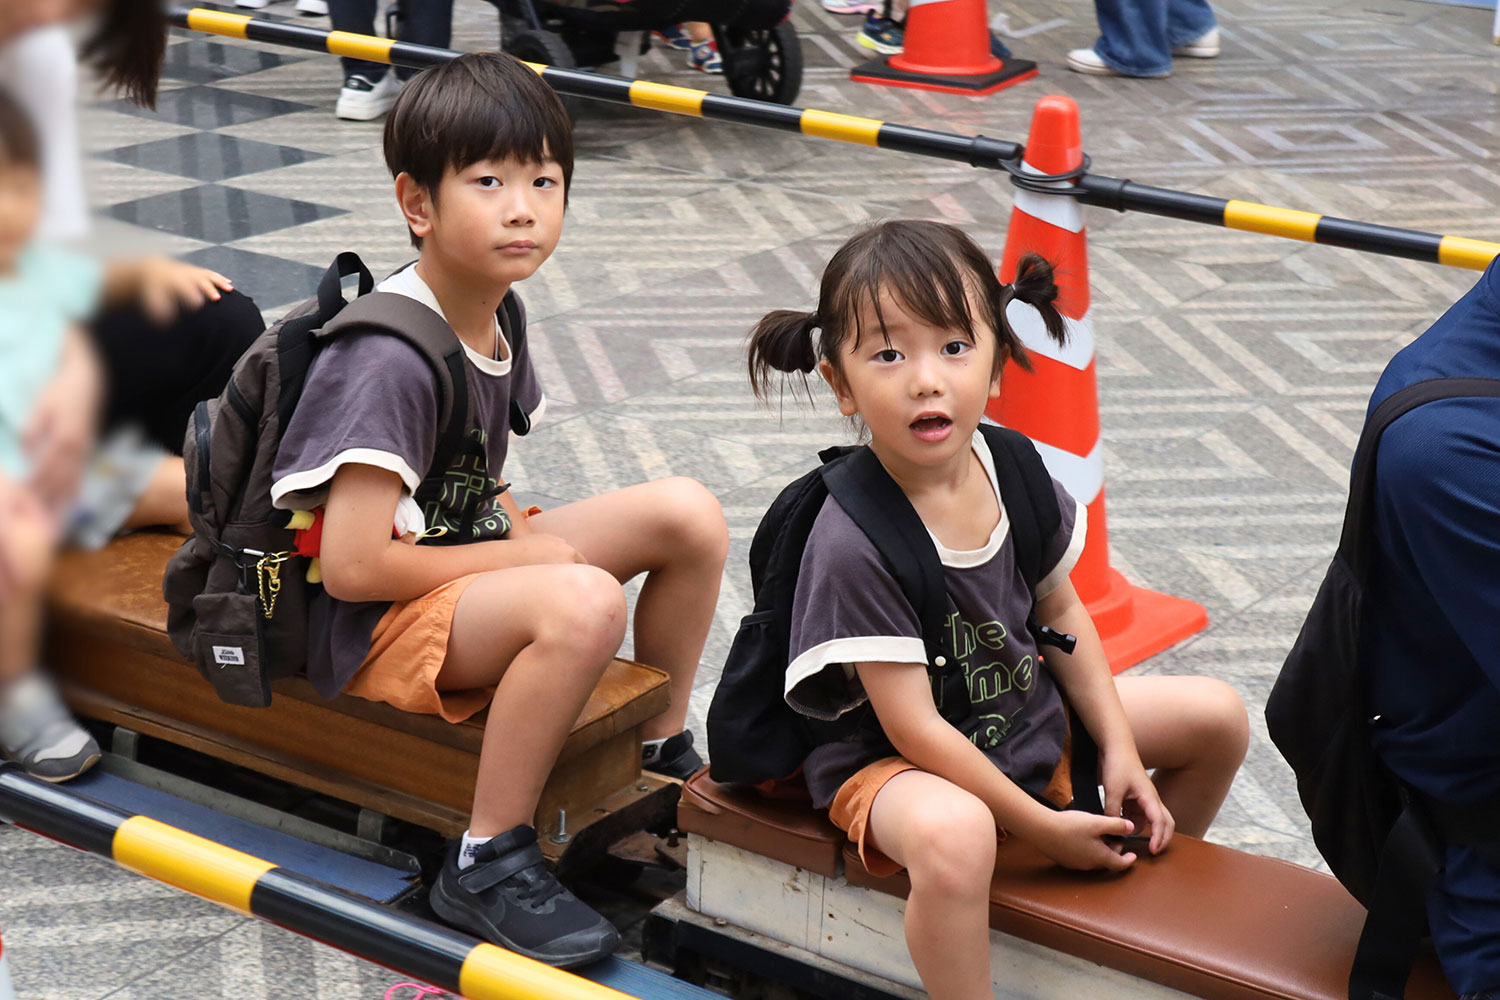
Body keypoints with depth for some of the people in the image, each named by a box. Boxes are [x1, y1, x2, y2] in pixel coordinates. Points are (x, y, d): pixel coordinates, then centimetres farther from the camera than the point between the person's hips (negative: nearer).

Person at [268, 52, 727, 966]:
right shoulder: (390, 361, -25)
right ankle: (487, 865, -20)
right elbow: (353, 565, -27)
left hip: (467, 559, 9)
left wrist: (528, 535, -6)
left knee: (690, 515, -1)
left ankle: (660, 756, 18)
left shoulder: (496, 319, 4)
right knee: (583, 604, -35)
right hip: (370, 626, -9)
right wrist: (525, 554, -17)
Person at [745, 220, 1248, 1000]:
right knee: (952, 835, -41)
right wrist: (1041, 827, -22)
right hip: (896, 761, -7)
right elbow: (913, 725, -27)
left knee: (1219, 716, 9)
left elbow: (1060, 611, 6)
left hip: (1031, 716, 8)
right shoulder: (853, 545, -30)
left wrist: (1118, 747, 1)